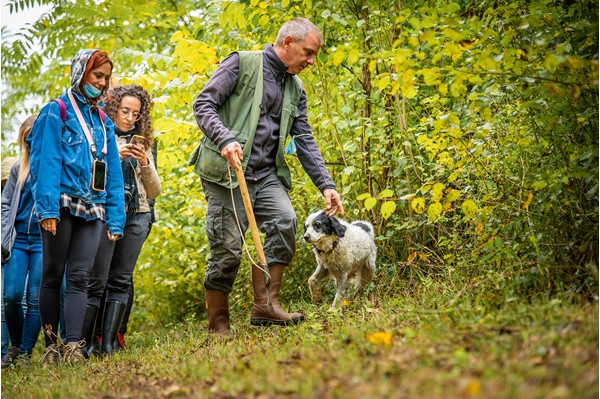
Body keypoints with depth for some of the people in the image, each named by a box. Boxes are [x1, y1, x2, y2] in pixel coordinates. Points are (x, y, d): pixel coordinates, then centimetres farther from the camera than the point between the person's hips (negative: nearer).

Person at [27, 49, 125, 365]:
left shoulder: (103, 121, 17)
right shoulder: (57, 111, 1)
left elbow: (113, 172, 15)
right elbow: (46, 161, -8)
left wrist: (115, 218, 8)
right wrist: (48, 207, -18)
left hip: (92, 210, 5)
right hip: (62, 206, -4)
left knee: (79, 277, -4)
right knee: (52, 276, 3)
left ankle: (73, 346, -11)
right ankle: (51, 345, 9)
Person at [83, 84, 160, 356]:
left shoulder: (141, 145, 18)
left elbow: (154, 192, 15)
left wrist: (146, 165, -2)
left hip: (137, 217, 4)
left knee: (121, 281, 0)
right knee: (96, 282, -9)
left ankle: (109, 343, 0)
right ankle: (85, 343, -6)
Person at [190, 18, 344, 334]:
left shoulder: (295, 89, 17)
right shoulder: (242, 64, -2)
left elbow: (305, 141, 15)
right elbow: (203, 104, -8)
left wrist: (326, 185, 4)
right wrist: (225, 138, -25)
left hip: (266, 174, 5)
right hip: (226, 171, -5)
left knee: (285, 220, -21)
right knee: (227, 249, -5)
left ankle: (265, 305, -16)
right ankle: (217, 324, 11)